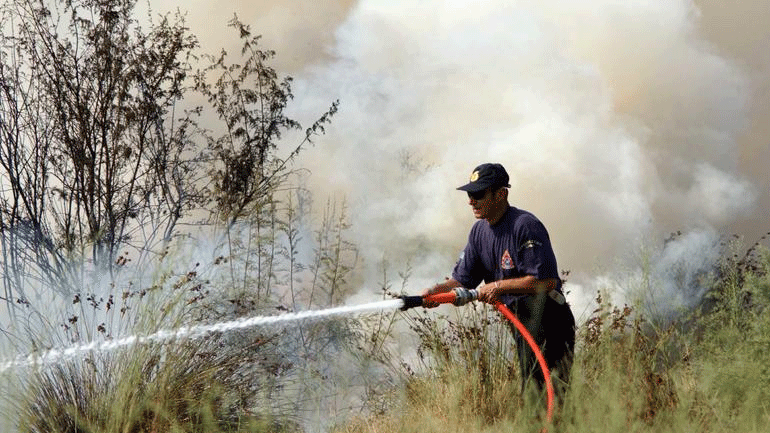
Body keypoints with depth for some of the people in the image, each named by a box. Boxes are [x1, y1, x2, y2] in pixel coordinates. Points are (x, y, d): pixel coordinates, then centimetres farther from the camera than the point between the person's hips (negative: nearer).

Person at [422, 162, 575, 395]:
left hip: (550, 322, -8)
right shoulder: (480, 231, 8)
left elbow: (546, 281, -23)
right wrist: (436, 291, -9)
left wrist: (499, 287, -20)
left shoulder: (526, 226, -18)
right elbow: (462, 280, 11)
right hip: (519, 323, 9)